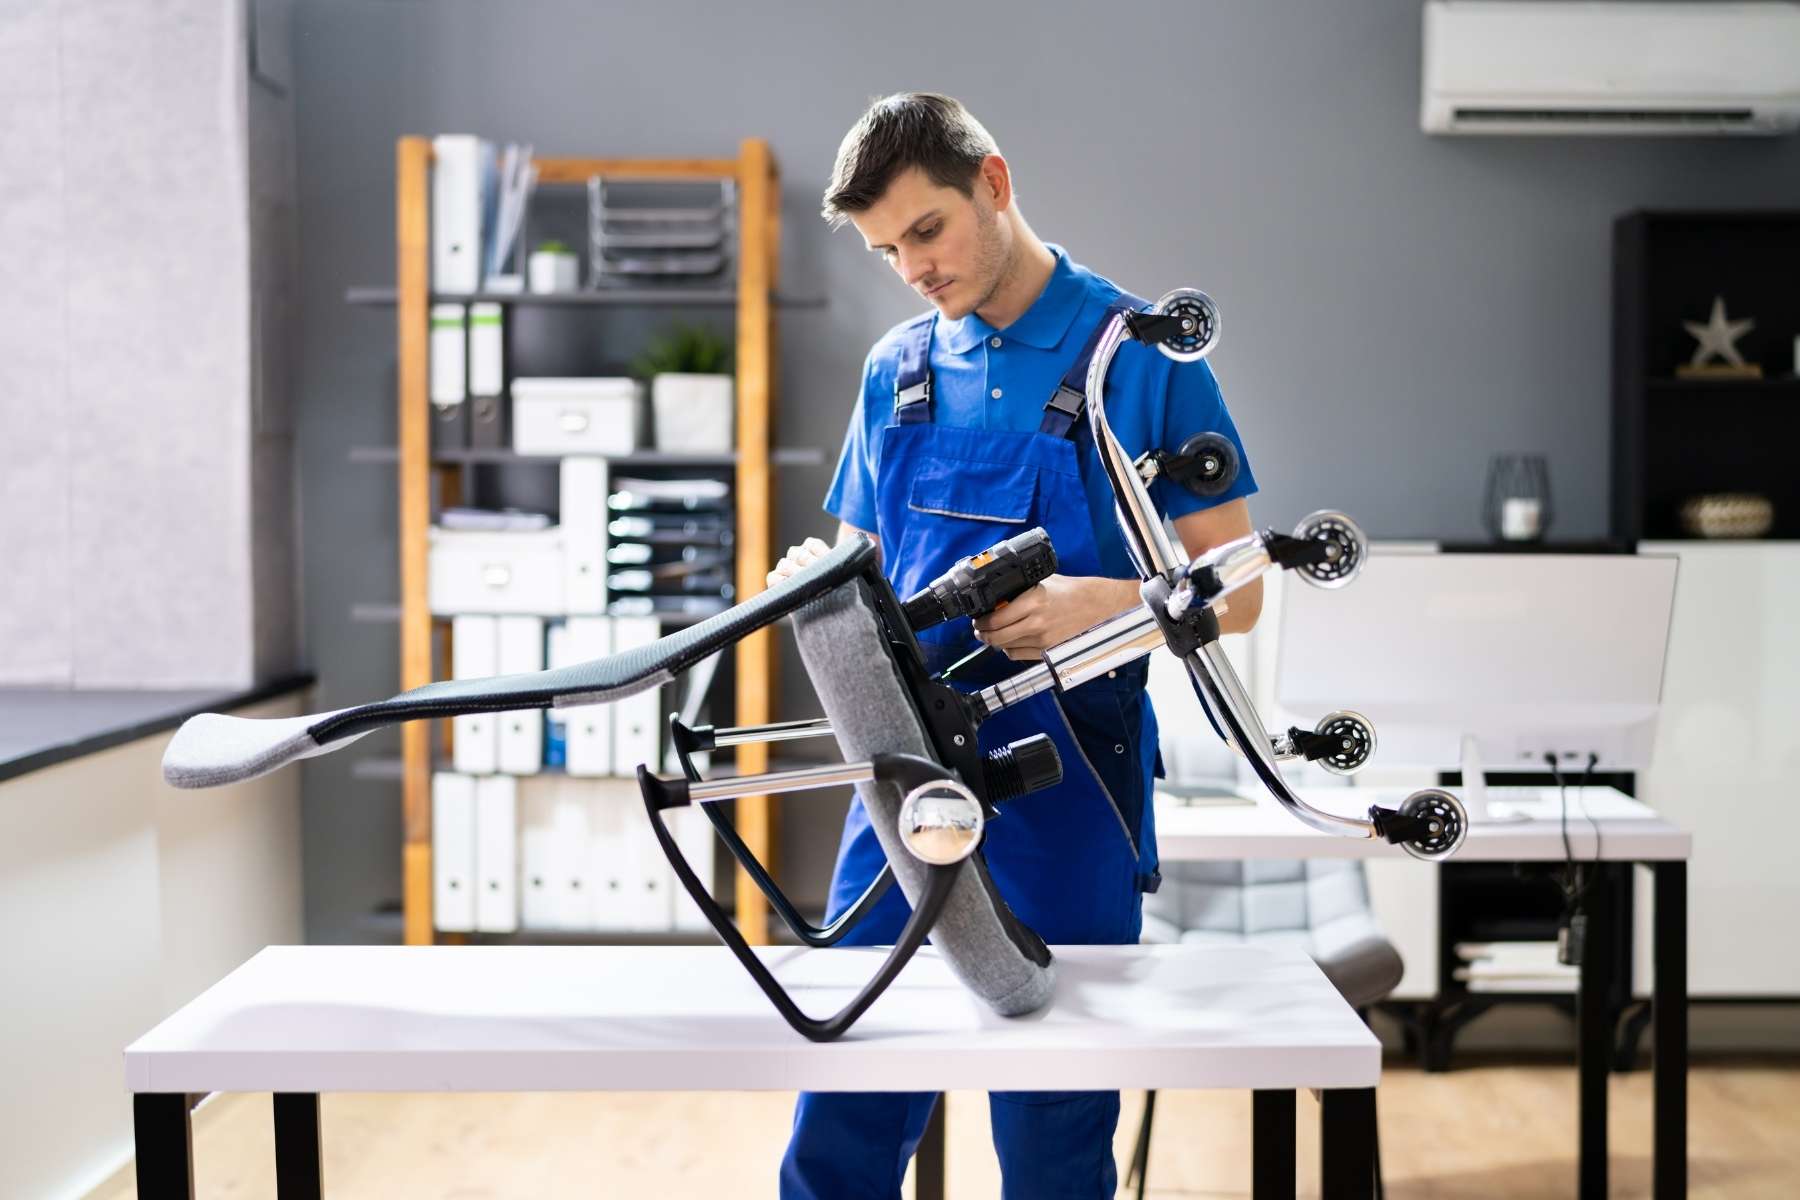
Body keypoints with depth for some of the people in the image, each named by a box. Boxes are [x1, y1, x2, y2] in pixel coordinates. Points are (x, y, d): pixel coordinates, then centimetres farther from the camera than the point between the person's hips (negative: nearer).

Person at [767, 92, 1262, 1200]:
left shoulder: (1141, 355, -4)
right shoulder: (897, 370, 11)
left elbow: (1234, 596, -5)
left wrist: (1101, 601, -24)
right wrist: (819, 585, -5)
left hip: (1064, 807, -4)